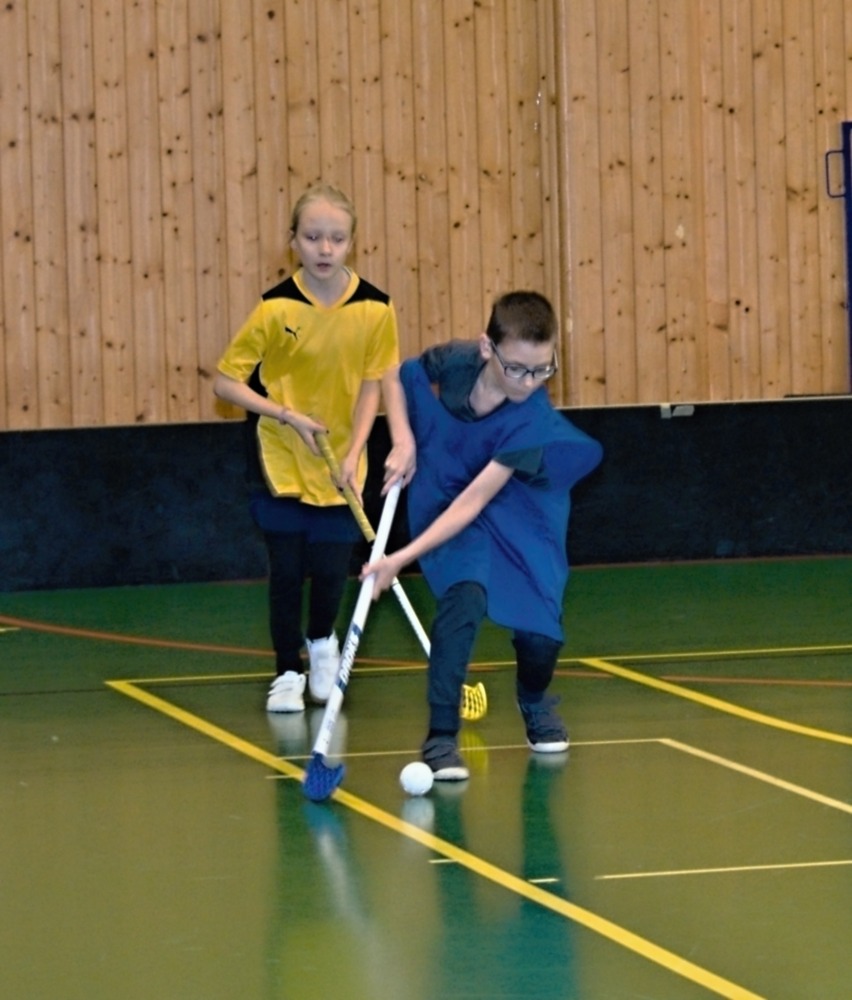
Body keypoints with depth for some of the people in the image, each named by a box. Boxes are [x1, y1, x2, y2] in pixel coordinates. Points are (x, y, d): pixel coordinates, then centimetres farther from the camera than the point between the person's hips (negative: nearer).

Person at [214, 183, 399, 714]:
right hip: (281, 461, -1)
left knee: (331, 570, 0)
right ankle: (288, 674, 18)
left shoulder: (375, 308, -10)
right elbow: (227, 381, -11)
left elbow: (371, 387, -4)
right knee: (287, 571, 0)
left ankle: (322, 642, 33)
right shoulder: (277, 307, -15)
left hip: (339, 465, 1)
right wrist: (289, 417, -17)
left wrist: (353, 454, -13)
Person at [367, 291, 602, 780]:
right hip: (444, 497, 0)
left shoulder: (534, 421, -32)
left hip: (518, 515, 0)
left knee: (540, 632, -7)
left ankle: (535, 703, 32)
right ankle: (441, 738, -20)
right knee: (466, 595, -27)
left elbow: (473, 502, -35)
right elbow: (395, 375, -1)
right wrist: (403, 440, -16)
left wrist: (404, 557, -40)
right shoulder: (451, 362, -25)